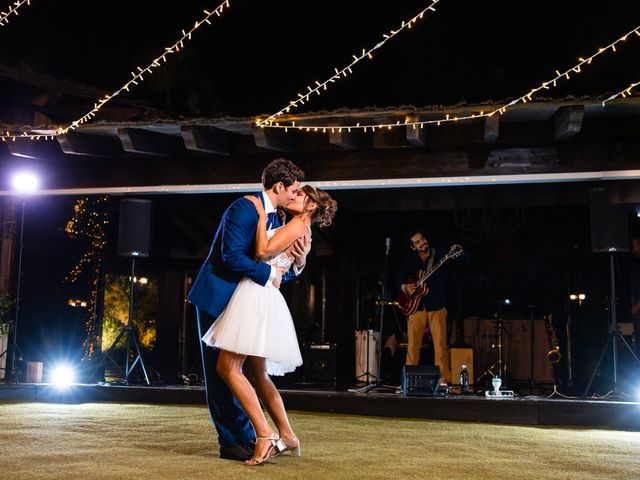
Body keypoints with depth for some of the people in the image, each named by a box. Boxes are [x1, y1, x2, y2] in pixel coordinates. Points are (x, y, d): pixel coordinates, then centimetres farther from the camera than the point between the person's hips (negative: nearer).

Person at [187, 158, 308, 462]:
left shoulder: (278, 220, 10)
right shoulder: (244, 208, -16)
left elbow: (279, 274, 11)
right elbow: (232, 256, -26)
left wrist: (298, 261, -8)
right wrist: (268, 274, -18)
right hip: (217, 297, -8)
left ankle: (244, 438, 17)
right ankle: (231, 442, 4)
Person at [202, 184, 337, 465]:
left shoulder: (299, 225, -6)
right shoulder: (301, 232, 22)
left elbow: (263, 251, -16)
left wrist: (261, 215, -8)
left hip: (258, 293, -10)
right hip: (262, 296, 10)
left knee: (228, 367, -12)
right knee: (255, 373, 12)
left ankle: (265, 436, -15)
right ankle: (286, 436, 13)